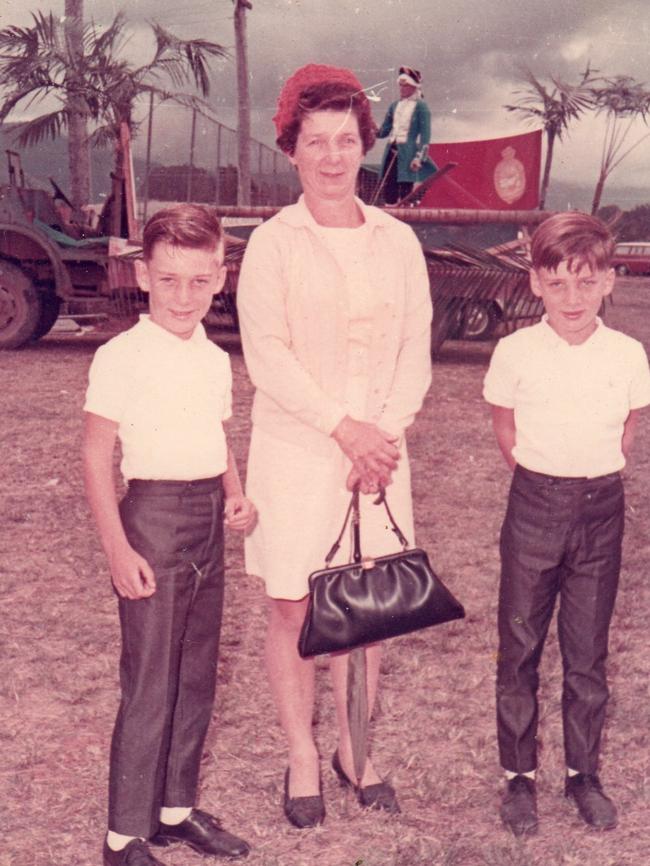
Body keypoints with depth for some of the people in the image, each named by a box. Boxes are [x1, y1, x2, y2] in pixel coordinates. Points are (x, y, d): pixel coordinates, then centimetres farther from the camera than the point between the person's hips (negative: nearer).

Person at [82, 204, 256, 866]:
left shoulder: (215, 359, 9)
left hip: (209, 523, 7)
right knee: (148, 687, -2)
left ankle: (176, 808, 30)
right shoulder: (121, 357, -11)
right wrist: (118, 550, -15)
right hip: (153, 519, -7)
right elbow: (96, 456, -11)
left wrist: (235, 494, 2)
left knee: (196, 679, 14)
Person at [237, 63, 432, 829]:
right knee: (294, 609, 5)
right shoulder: (273, 242, -3)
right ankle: (302, 756, 21)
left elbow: (415, 349, 3)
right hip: (296, 449, -2)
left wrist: (387, 433, -10)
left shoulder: (397, 241, 6)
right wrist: (344, 427, -17)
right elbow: (267, 357, -10)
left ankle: (354, 746, 26)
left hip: (380, 449, 3)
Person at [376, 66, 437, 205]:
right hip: (391, 150, 6)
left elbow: (425, 133, -7)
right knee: (388, 191, 3)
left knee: (405, 190, -6)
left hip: (408, 152, -6)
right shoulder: (394, 106, 16)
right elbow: (384, 131, 17)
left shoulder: (420, 106, -2)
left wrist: (419, 156, -16)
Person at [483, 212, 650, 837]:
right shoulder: (516, 351, -7)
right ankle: (518, 774, 21)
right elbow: (505, 431, 6)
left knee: (587, 652, 11)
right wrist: (543, 480, 4)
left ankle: (583, 772, 26)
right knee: (520, 647, 6)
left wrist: (592, 480, 6)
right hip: (534, 508, -1)